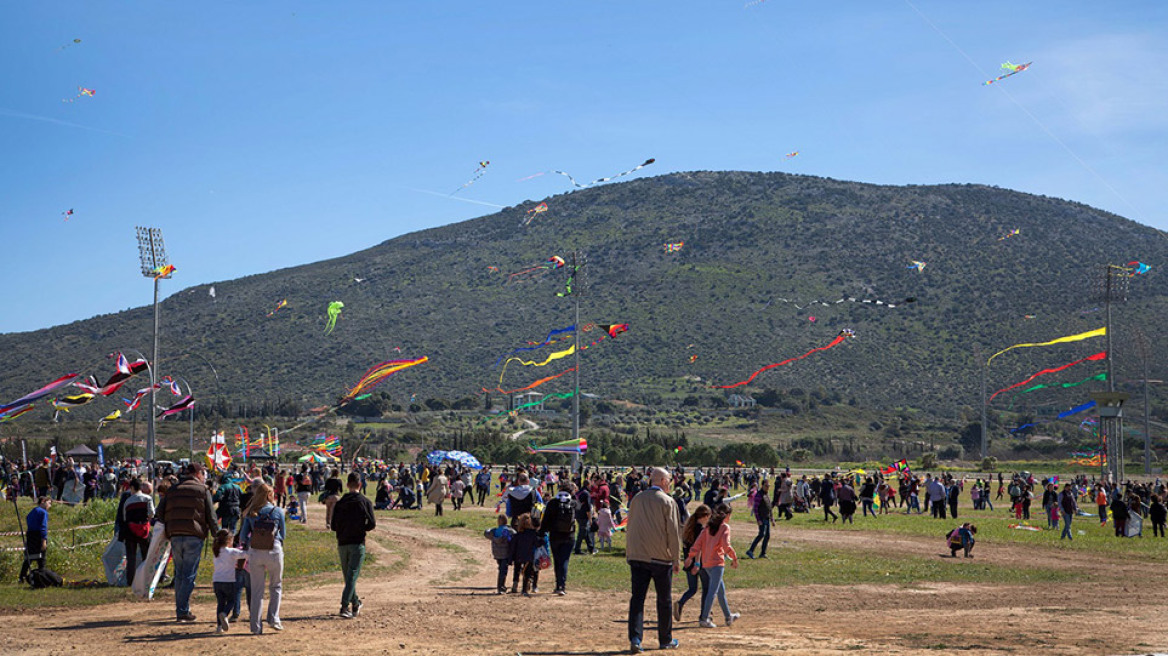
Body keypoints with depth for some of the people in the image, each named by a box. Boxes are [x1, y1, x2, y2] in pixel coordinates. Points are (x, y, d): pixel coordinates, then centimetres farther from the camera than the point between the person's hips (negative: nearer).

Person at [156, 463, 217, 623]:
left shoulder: (172, 489, 15)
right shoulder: (203, 490, 3)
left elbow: (160, 512, 10)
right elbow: (211, 516, -1)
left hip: (175, 536, 4)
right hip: (194, 536, -4)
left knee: (179, 574, 13)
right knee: (189, 575, -1)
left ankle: (180, 610, 16)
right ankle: (183, 611, -5)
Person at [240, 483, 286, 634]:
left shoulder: (250, 513, 5)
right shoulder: (278, 512, 0)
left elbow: (244, 535, 5)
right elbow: (283, 534, 9)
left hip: (255, 553, 2)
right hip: (274, 552, -2)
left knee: (256, 590, 8)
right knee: (276, 587, 16)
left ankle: (256, 626, 8)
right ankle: (273, 618, 3)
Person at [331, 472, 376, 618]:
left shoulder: (339, 503, 5)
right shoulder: (364, 501, -6)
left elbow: (333, 526, 5)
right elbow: (371, 524, -9)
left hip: (342, 544, 4)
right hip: (357, 543, -4)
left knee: (348, 576, 16)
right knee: (352, 576, -5)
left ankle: (355, 604, 28)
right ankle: (345, 607, -17)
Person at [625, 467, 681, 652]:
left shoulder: (636, 500, 9)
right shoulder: (667, 501, -7)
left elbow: (629, 528, 14)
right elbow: (673, 532, -7)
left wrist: (629, 554, 20)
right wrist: (676, 559, -1)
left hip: (637, 556, 4)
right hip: (661, 557, -4)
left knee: (637, 597, 1)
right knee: (664, 600, 9)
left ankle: (635, 638, -13)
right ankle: (665, 640, 18)